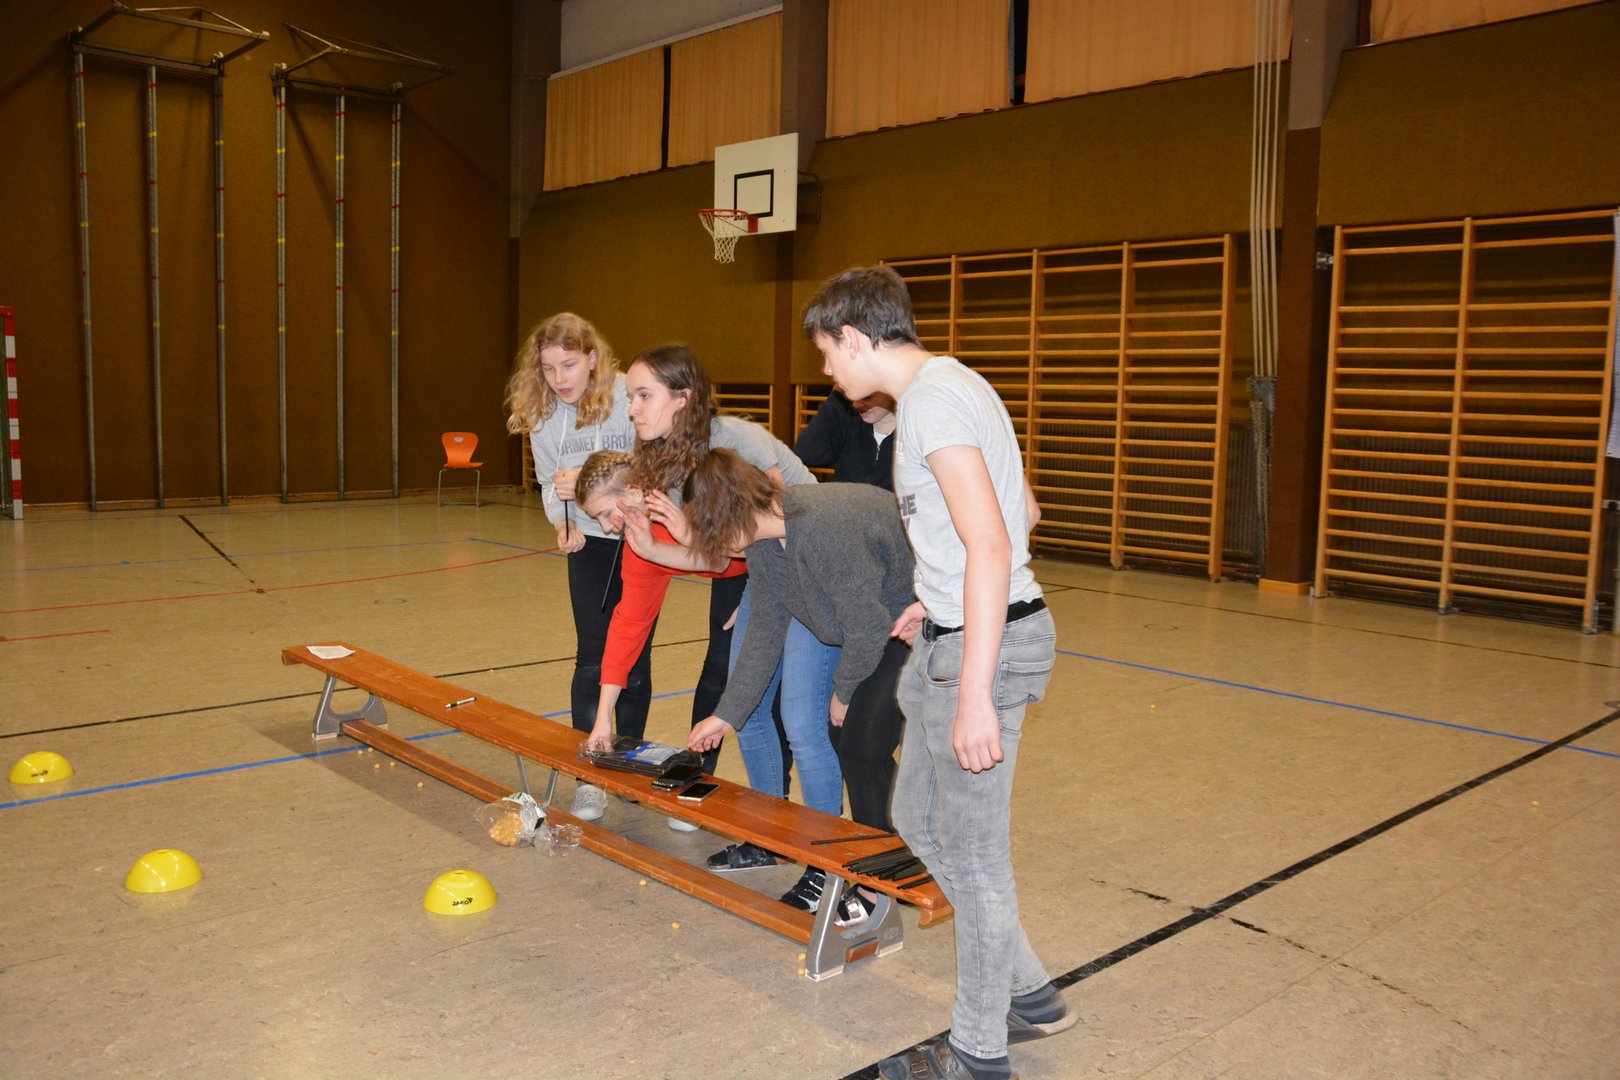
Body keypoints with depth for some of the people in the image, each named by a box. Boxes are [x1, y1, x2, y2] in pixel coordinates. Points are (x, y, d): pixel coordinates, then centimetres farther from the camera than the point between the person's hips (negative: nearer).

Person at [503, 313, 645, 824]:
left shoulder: (629, 399, -20)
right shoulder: (543, 415, -4)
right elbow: (549, 483, 5)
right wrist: (563, 522, -14)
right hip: (589, 542, 3)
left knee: (634, 655, 6)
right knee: (592, 656, -3)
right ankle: (589, 776, 4)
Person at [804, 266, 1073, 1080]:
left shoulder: (934, 400, -18)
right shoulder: (944, 384, 13)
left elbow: (990, 547, -26)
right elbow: (1024, 512, 20)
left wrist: (975, 696, -28)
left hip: (986, 644, -11)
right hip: (953, 634, 11)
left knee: (972, 852, 4)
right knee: (918, 818, 20)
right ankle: (1027, 992, 32)